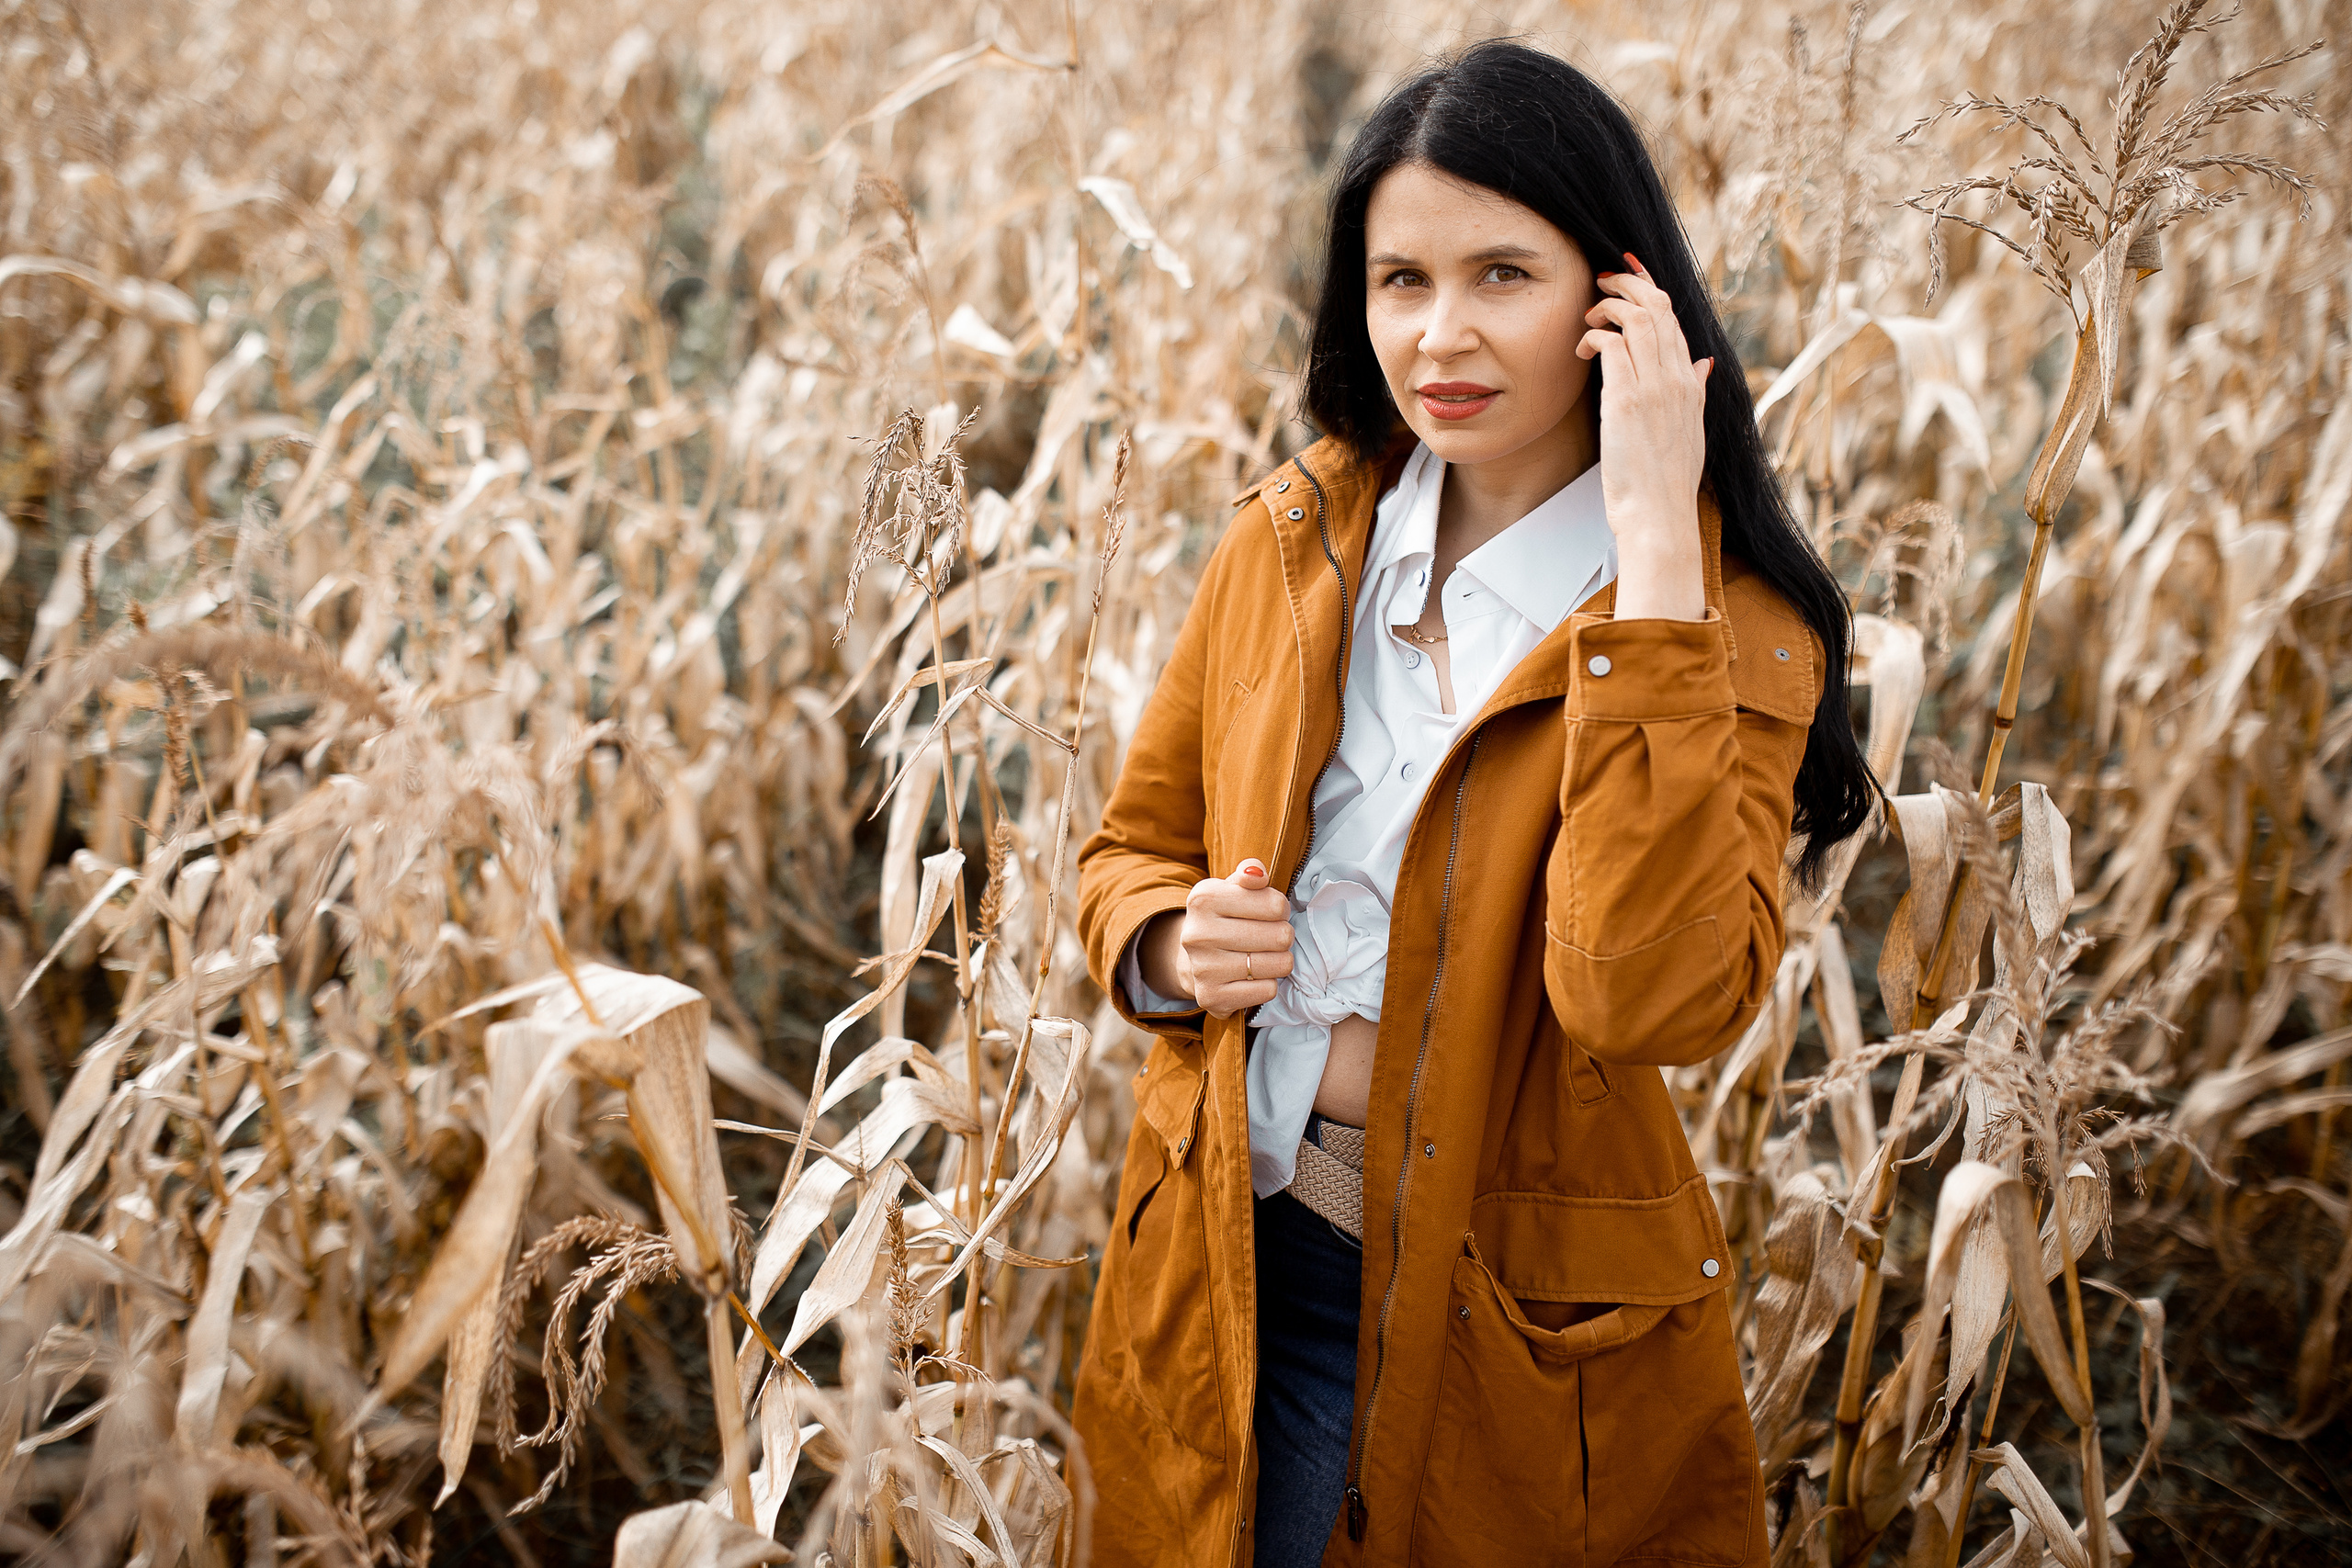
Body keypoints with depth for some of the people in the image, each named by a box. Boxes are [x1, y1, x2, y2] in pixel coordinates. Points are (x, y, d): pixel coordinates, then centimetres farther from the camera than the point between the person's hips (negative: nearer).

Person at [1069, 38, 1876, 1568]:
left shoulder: (1732, 632, -12)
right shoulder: (1297, 535, 0)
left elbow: (1653, 997, -30)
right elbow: (1131, 849, 10)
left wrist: (1651, 542, -28)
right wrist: (1173, 946, -14)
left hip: (1511, 1321, -3)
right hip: (1235, 1268, 4)